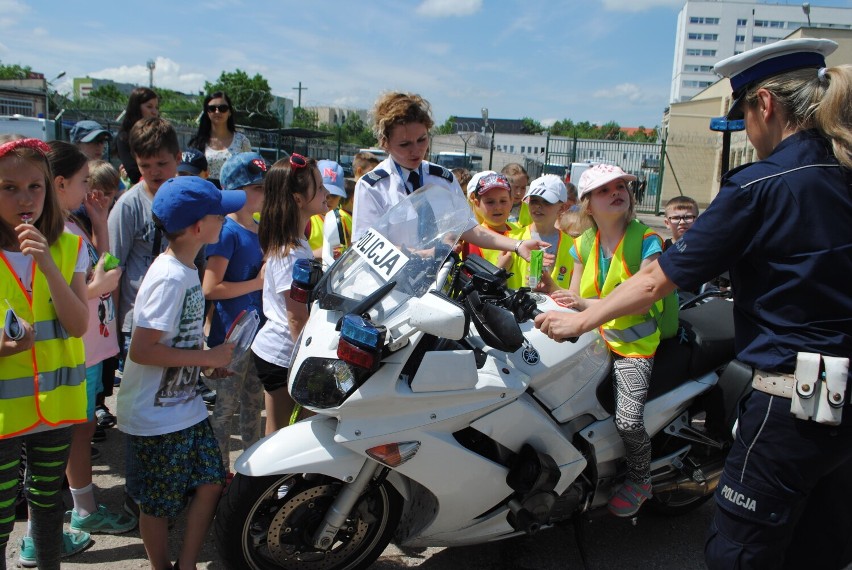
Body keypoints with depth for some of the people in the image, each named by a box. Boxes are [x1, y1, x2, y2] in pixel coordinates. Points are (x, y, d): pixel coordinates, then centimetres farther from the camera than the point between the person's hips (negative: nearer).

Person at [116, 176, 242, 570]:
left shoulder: (186, 269, 5)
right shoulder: (170, 278, -24)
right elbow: (141, 350, -27)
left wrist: (211, 361, 3)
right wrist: (208, 357, -21)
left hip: (185, 405, 8)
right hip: (156, 417, -8)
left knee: (211, 481, 11)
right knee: (160, 503, 9)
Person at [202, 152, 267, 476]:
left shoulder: (259, 230, 8)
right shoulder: (227, 232, -15)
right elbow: (210, 289, -22)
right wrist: (258, 283, -18)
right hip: (230, 335, -8)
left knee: (253, 403, 19)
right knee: (225, 406, 7)